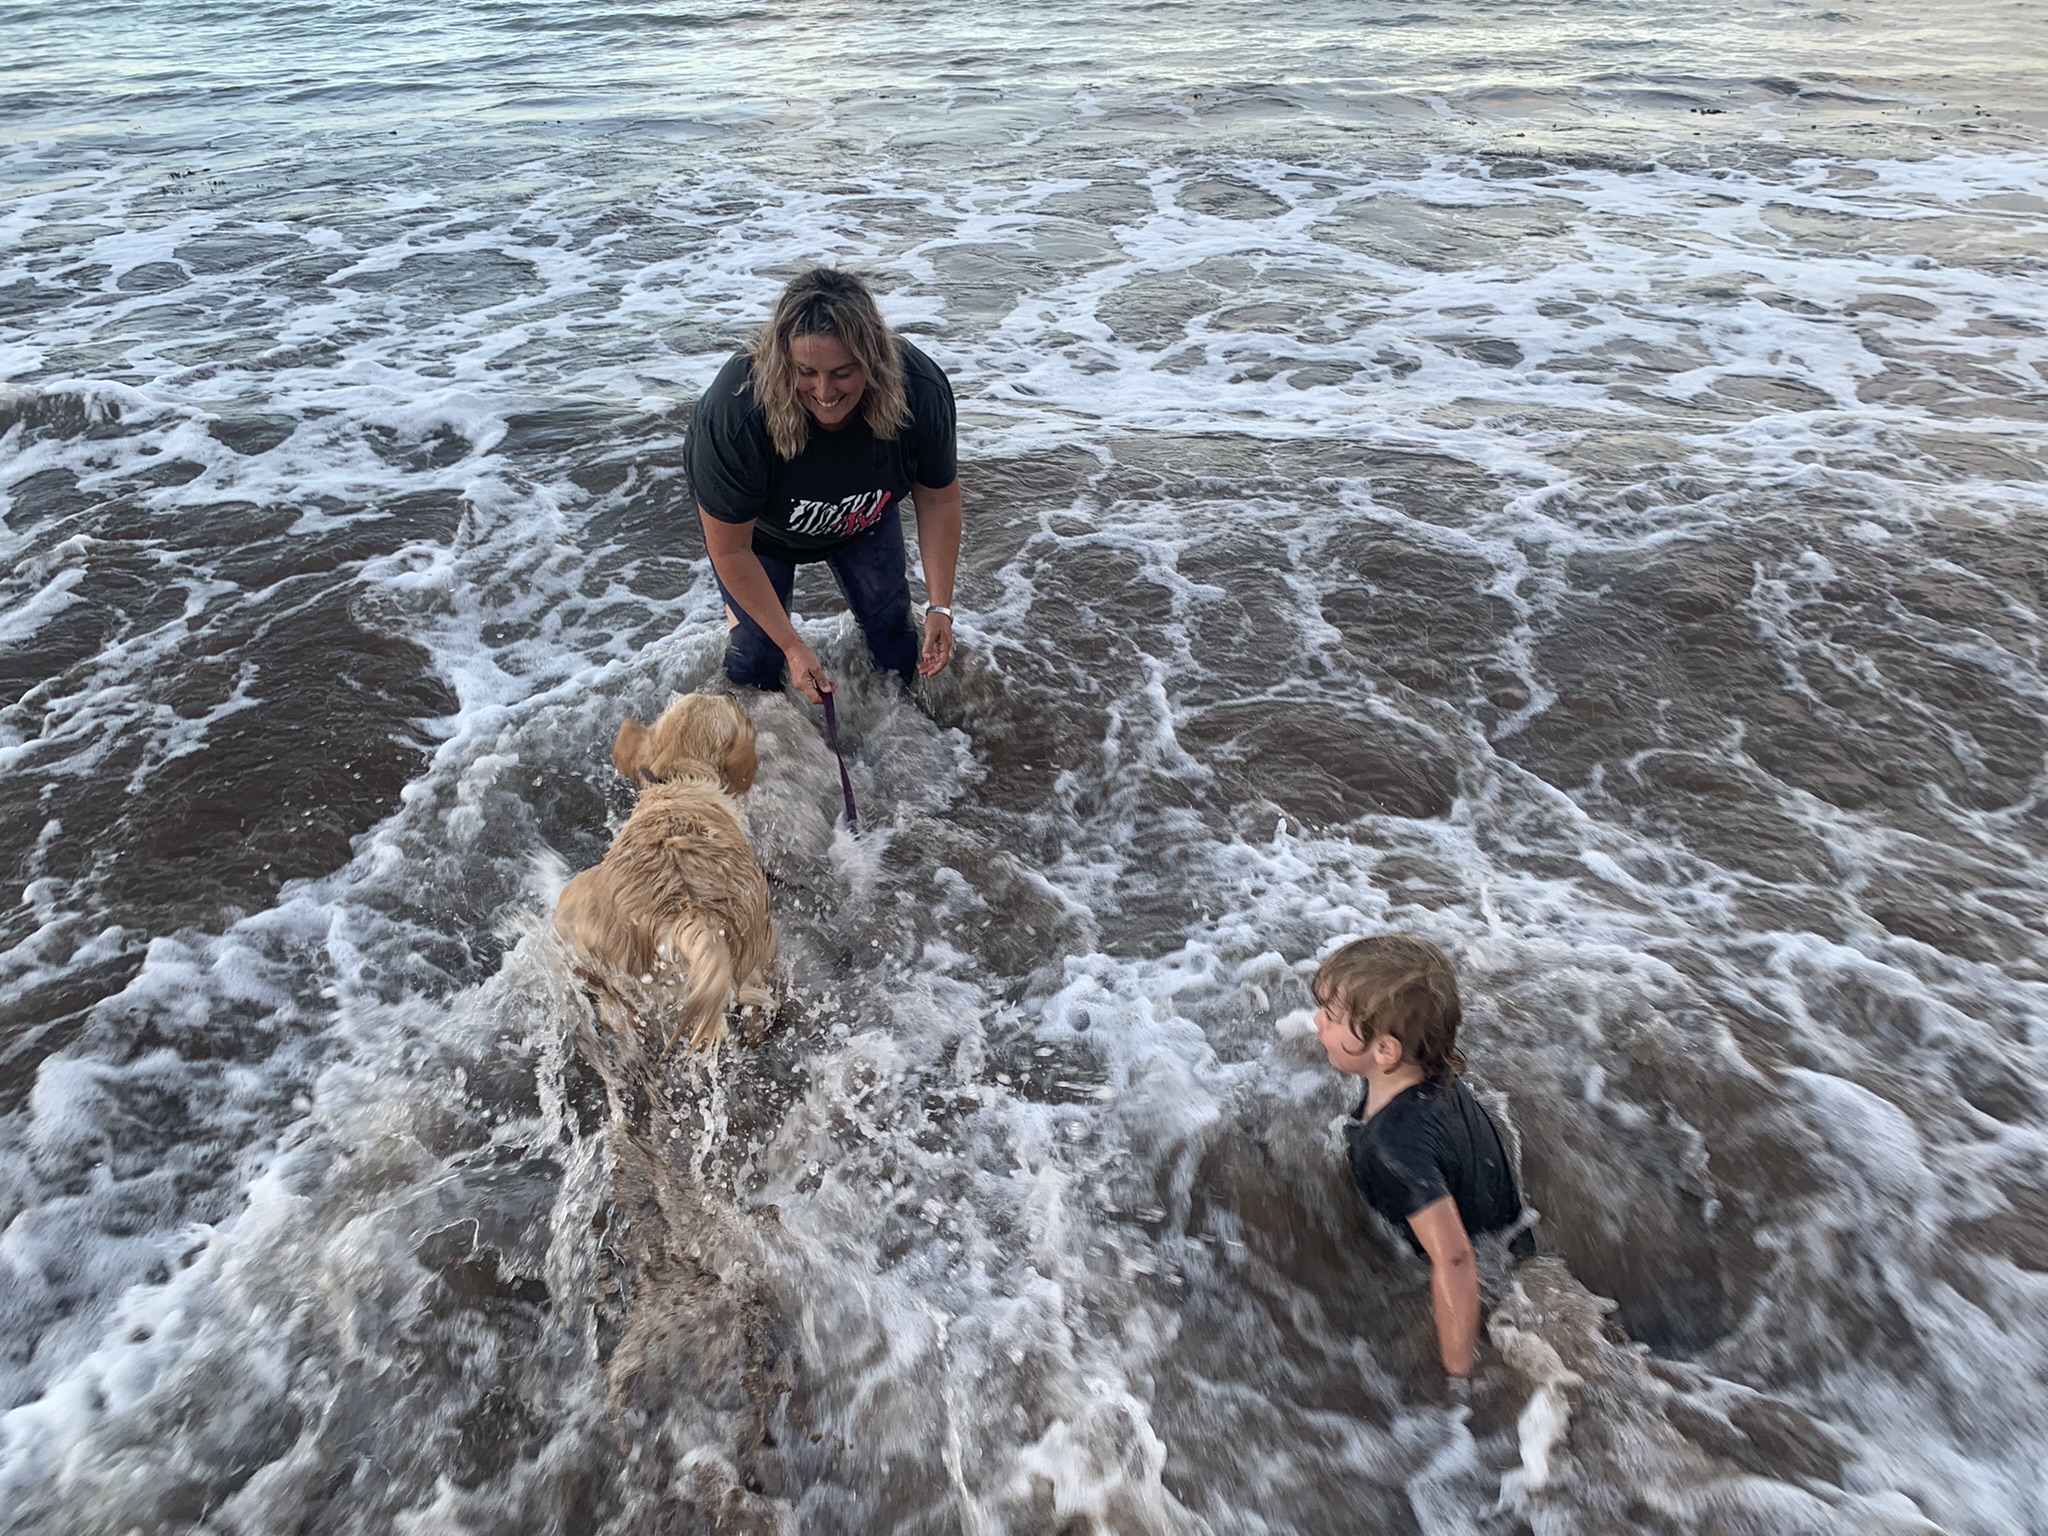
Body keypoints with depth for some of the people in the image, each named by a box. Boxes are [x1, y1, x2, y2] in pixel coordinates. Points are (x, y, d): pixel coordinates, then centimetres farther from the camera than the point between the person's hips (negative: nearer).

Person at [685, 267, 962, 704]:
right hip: (763, 529, -2)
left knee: (891, 622, 10)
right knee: (759, 649, -3)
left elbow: (938, 500, -17)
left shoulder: (920, 390, -36)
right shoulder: (735, 413, -44)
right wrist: (793, 646, -26)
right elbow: (730, 550, -30)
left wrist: (940, 609, -20)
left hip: (864, 518, 3)